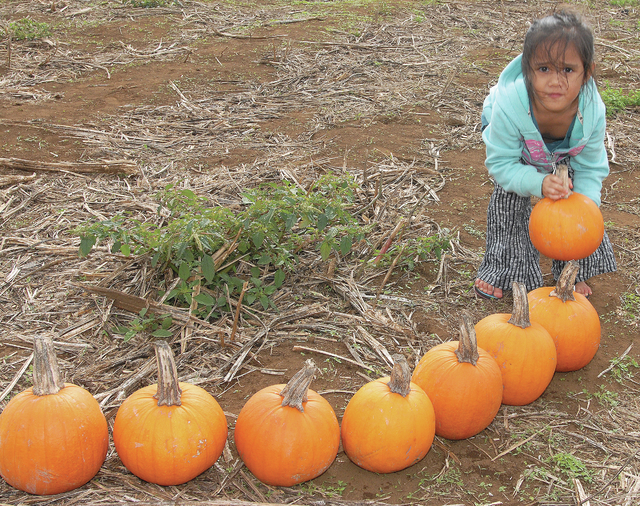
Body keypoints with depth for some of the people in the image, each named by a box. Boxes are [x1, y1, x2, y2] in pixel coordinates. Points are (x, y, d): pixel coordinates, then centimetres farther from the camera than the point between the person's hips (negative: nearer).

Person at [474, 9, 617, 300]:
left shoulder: (592, 111, -36)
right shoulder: (509, 105, -45)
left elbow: (590, 169, -20)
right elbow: (501, 164, -35)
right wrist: (538, 183, -53)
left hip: (565, 150, 2)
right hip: (516, 145, -2)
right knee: (509, 198, -12)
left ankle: (574, 269, 22)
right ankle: (503, 269, 10)